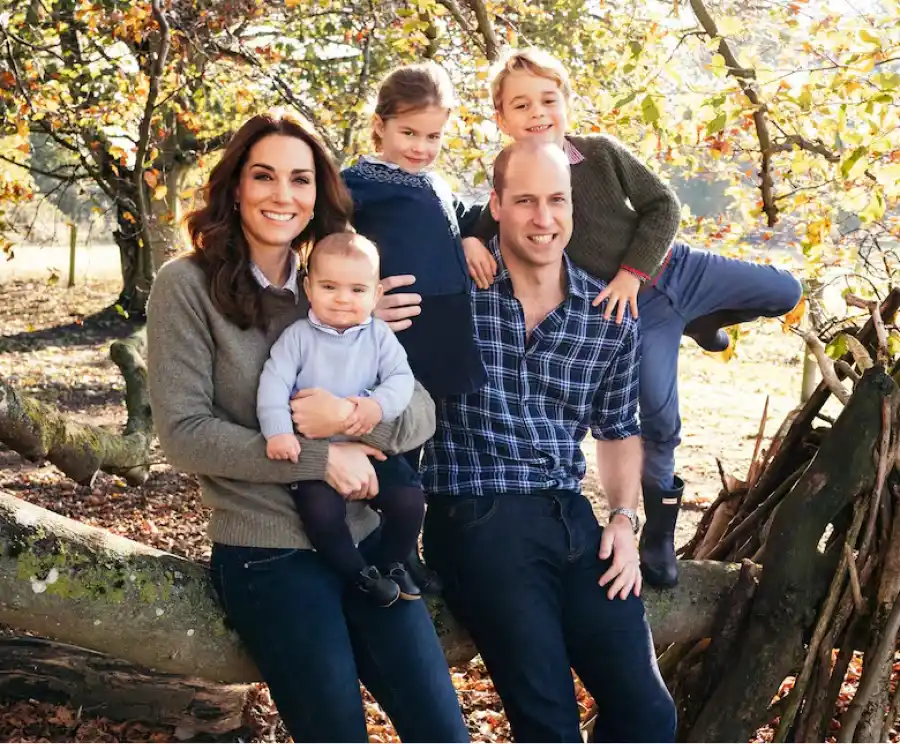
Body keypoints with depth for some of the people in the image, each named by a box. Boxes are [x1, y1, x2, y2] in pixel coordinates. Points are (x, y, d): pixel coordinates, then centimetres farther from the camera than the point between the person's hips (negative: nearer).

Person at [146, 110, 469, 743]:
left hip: (363, 539, 4)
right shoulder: (188, 285, -5)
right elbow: (184, 433, -12)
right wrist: (318, 458, -15)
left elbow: (421, 414, 2)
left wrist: (349, 415, -19)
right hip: (266, 552, -4)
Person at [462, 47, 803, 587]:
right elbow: (485, 228, -2)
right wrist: (469, 242, -27)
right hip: (632, 310, -3)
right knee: (658, 414, -5)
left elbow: (663, 205, -5)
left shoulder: (602, 152, -7)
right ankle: (660, 527, 15)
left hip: (673, 267, 3)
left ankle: (698, 321, 30)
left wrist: (632, 272, -15)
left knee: (785, 293, 5)